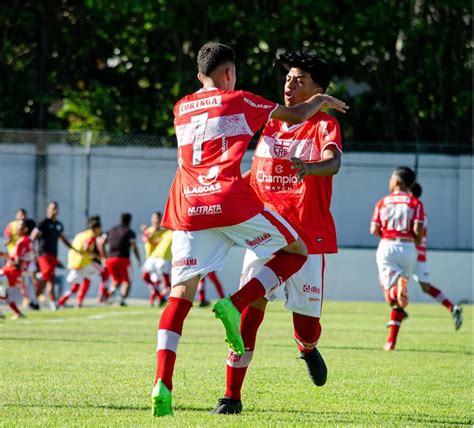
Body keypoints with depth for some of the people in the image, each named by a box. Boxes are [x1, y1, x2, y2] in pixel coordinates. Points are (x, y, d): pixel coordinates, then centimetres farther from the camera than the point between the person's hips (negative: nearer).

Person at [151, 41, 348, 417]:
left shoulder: (181, 109, 22)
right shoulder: (239, 101, 8)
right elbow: (294, 117, 16)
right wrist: (321, 101, 36)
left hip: (189, 209, 4)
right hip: (230, 201, -4)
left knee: (180, 295, 2)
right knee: (296, 251, 14)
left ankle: (163, 384, -16)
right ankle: (235, 306, -6)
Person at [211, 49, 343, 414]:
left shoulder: (324, 125, -2)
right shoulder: (271, 123, 13)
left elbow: (333, 162, -25)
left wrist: (309, 167, -46)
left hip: (307, 237, -3)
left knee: (306, 324, -3)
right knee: (251, 307, -14)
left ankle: (308, 349, 37)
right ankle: (232, 395, -12)